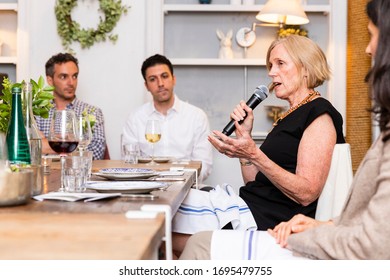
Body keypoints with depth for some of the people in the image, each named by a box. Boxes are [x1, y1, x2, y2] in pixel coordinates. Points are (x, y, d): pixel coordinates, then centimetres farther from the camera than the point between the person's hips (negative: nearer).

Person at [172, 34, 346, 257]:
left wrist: (254, 155, -25)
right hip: (249, 208, 9)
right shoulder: (291, 115, 21)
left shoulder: (319, 115, -7)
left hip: (272, 220, -9)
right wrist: (244, 134, 7)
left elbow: (306, 193, -19)